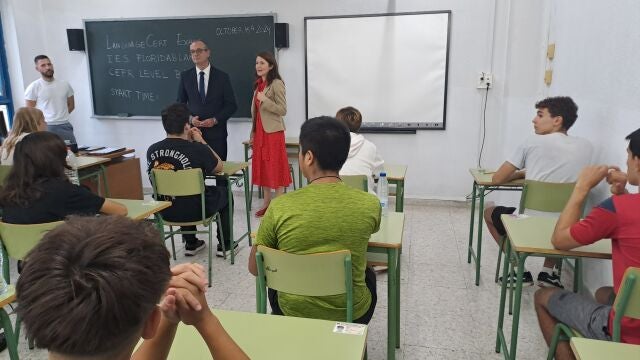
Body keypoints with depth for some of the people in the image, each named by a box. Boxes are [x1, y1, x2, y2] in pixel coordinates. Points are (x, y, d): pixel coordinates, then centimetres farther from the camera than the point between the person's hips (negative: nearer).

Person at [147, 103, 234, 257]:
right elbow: (219, 167, -3)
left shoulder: (152, 150, -8)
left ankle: (191, 243, 41)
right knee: (224, 192, 23)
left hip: (165, 211, 5)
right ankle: (224, 244, 27)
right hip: (195, 211, -5)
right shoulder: (198, 149, -23)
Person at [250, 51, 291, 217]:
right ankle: (266, 203, 20)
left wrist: (264, 100, -21)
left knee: (276, 167, -2)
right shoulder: (258, 84, 14)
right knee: (262, 166, 10)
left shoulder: (276, 84, -10)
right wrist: (253, 133, 16)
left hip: (273, 131, -8)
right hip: (259, 131, 8)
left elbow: (283, 110, -14)